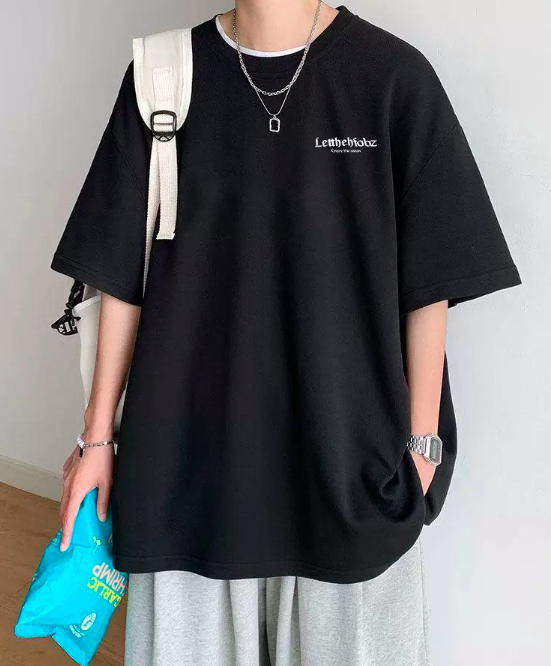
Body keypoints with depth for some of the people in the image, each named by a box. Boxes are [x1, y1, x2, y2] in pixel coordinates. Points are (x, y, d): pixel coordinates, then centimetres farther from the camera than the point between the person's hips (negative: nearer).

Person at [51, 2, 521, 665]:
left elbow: (427, 286, -4)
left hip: (347, 453, -1)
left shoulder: (394, 76, -7)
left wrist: (421, 443, -3)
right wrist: (98, 435, 3)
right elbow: (122, 275, 1)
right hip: (191, 445, 2)